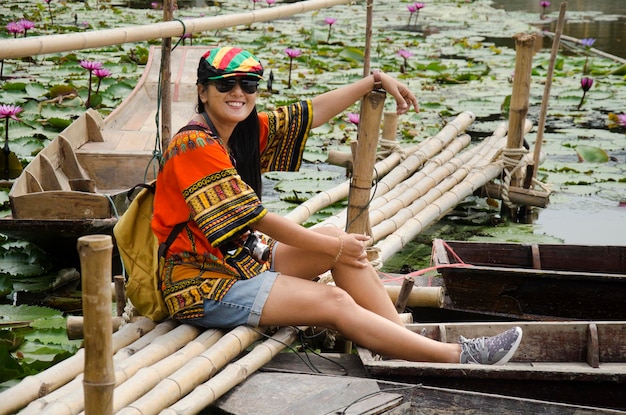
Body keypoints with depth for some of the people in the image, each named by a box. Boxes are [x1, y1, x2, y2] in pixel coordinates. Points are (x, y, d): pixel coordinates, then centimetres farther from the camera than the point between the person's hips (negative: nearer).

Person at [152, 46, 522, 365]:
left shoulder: (248, 130, 4)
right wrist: (332, 247, -12)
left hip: (240, 259, 9)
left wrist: (376, 80, 12)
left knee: (337, 238, -2)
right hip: (204, 283, -9)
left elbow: (312, 113, 11)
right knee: (335, 303, -15)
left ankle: (405, 342, -2)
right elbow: (256, 218, -20)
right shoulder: (196, 145, -21)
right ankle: (459, 356, -9)